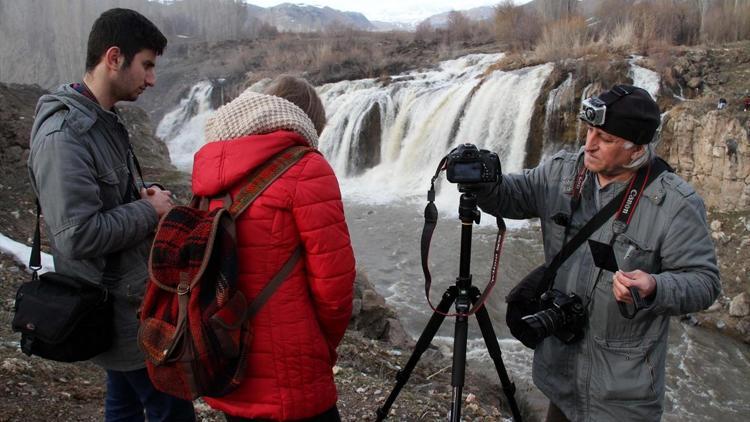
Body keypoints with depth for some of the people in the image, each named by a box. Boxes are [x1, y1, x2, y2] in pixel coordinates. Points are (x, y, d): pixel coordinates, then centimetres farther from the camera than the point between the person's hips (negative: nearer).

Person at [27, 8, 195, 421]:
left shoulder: (102, 119, 8)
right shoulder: (63, 135, -23)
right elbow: (78, 236, -28)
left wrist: (139, 195, 0)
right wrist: (150, 210, -17)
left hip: (121, 297, 9)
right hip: (118, 307, -9)